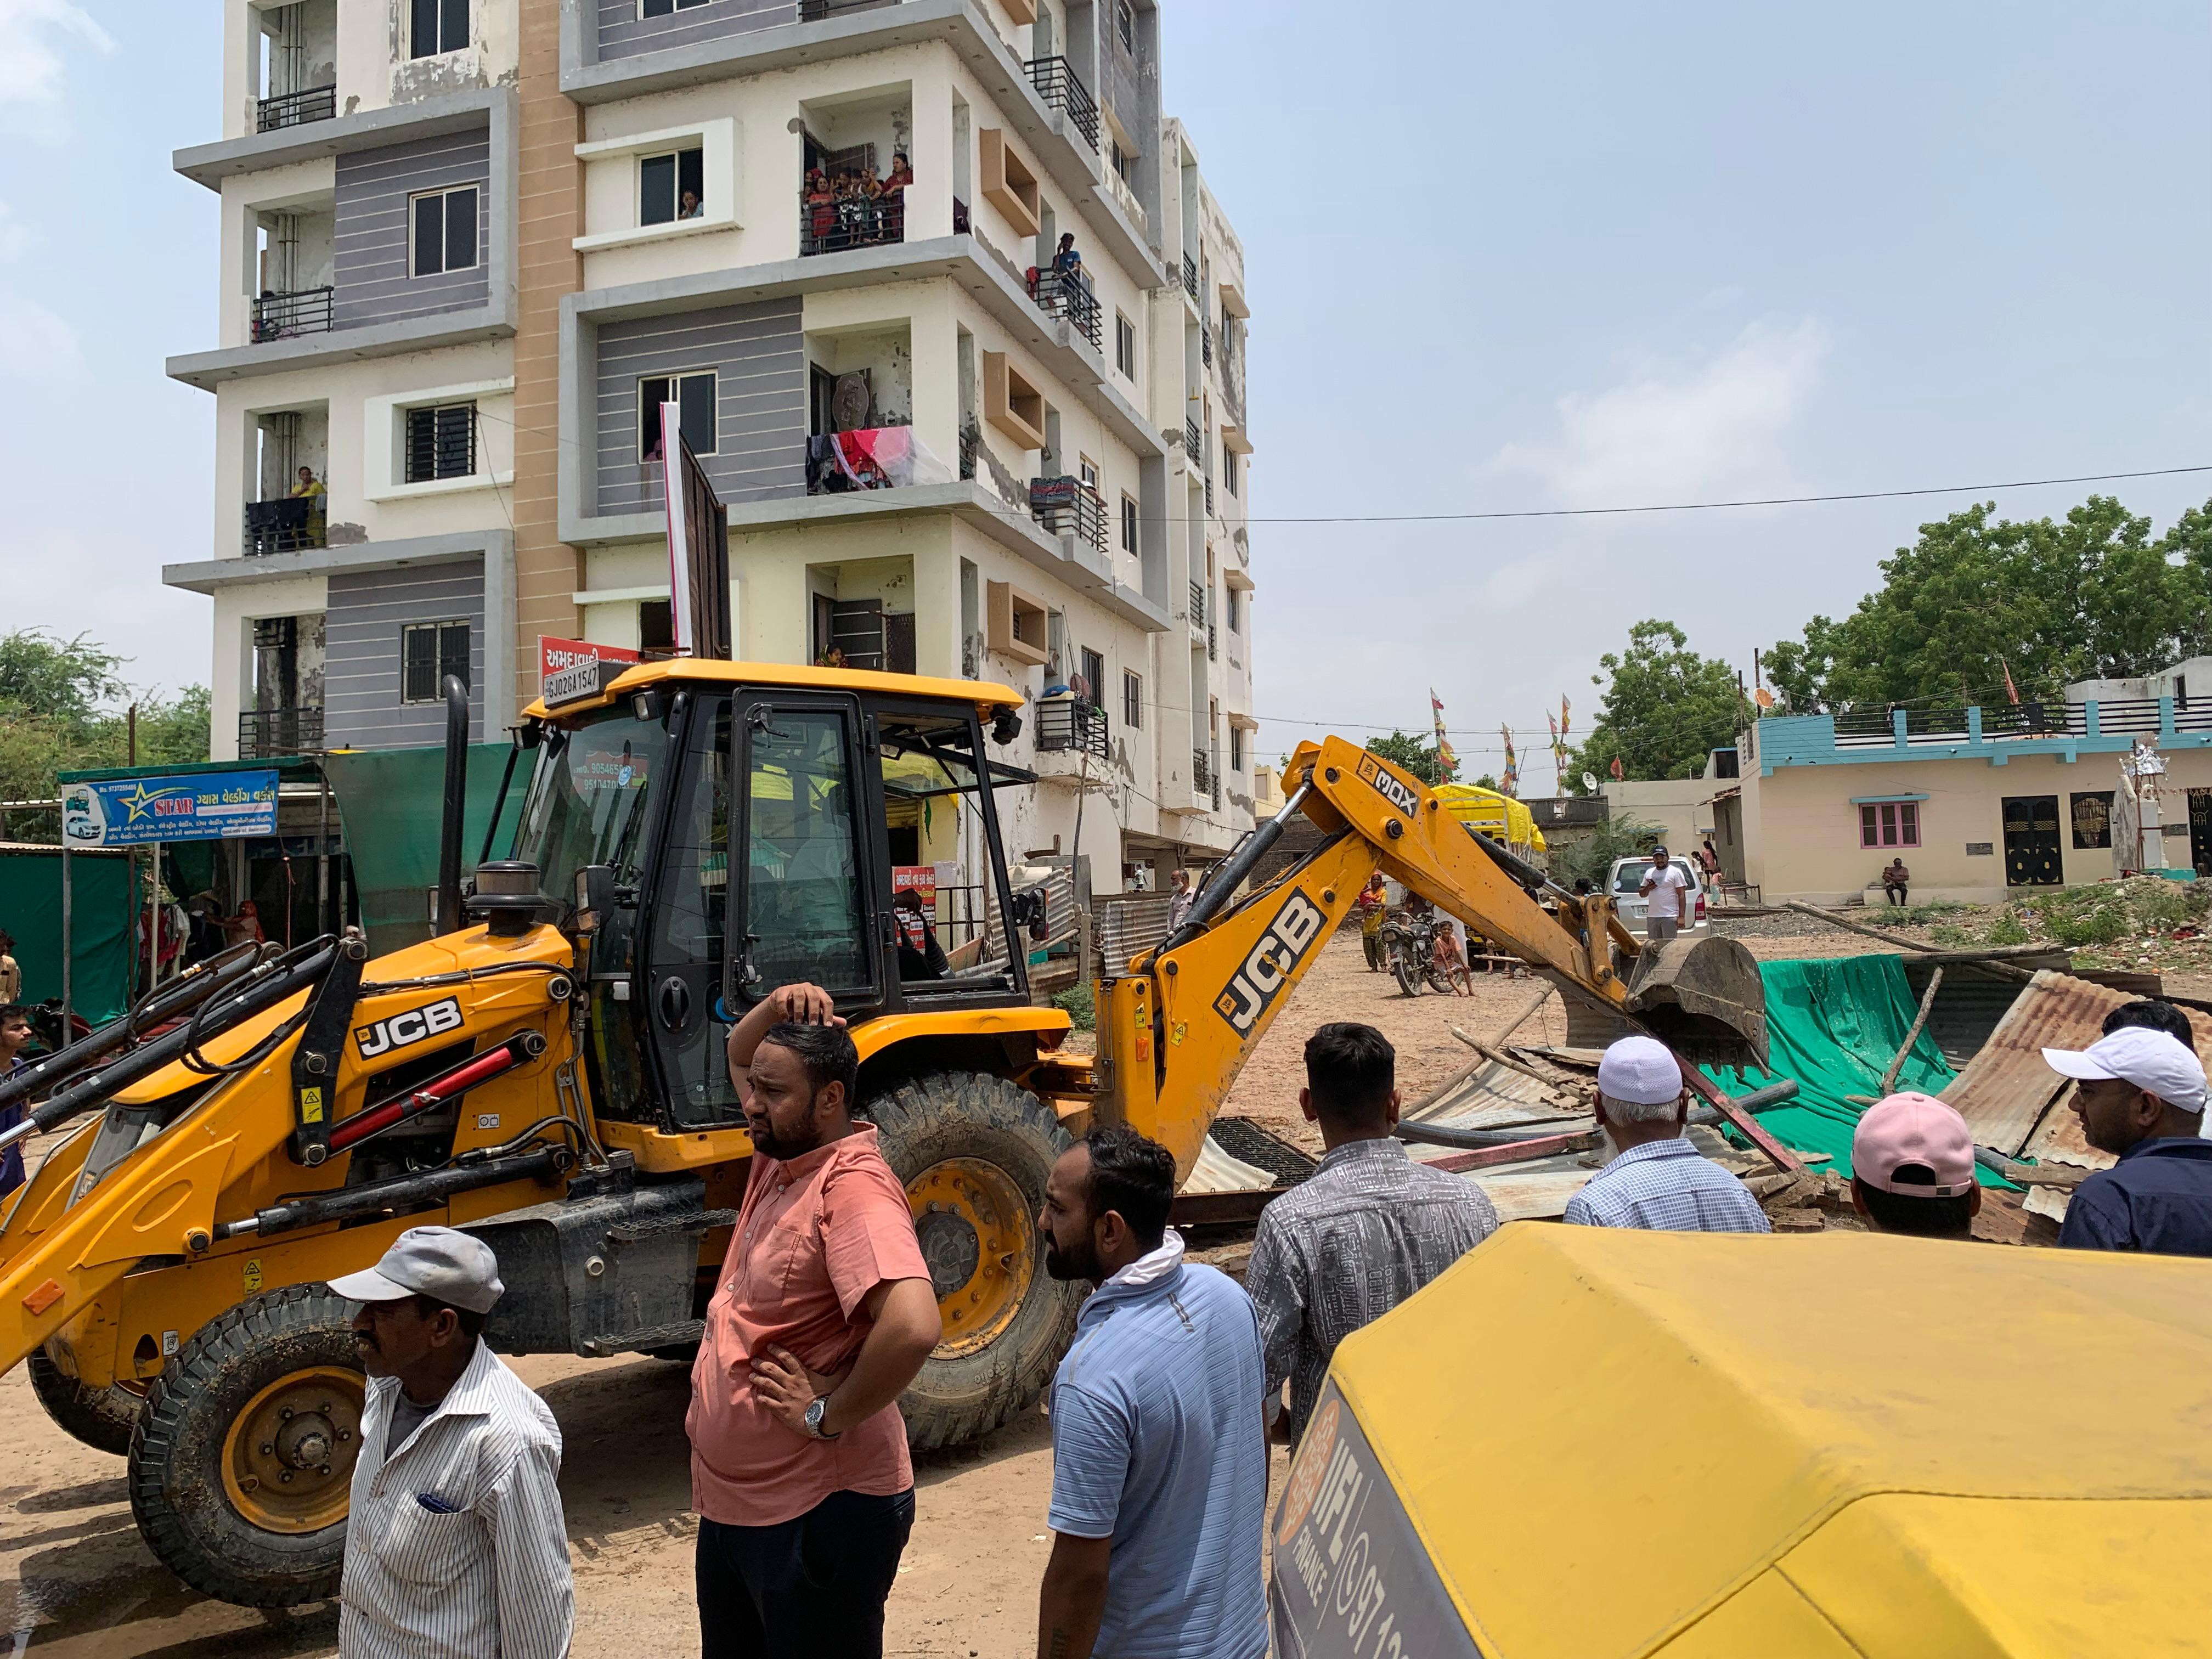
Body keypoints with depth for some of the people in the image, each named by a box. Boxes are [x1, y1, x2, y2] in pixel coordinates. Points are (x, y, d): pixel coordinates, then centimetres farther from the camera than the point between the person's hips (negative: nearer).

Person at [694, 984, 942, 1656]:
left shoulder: (853, 1187, -24)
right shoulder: (784, 1153, 3)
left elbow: (912, 1326, -39)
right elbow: (739, 1055, 20)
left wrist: (829, 1413, -24)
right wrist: (776, 1009, -1)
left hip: (818, 1514, -9)